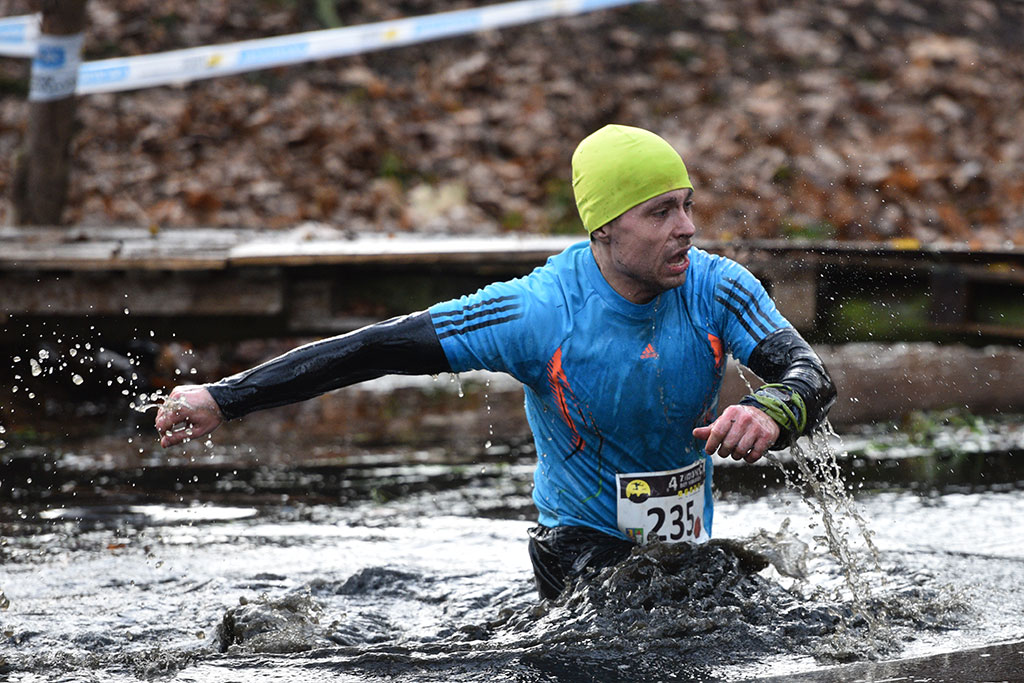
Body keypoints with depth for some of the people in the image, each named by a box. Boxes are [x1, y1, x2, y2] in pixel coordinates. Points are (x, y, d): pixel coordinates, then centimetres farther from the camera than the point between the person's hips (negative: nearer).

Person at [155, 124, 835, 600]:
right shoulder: (539, 311, -21)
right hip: (583, 542, -4)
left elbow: (812, 377, -24)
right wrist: (225, 398, -23)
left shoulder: (717, 288, -14)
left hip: (691, 543, 4)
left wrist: (769, 414, -51)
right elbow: (375, 350, -20)